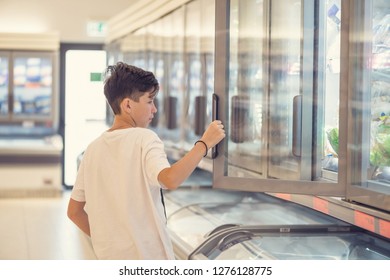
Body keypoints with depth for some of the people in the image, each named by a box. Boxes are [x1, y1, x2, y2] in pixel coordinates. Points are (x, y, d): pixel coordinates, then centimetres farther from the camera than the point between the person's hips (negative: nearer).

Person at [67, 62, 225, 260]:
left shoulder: (93, 149, 8)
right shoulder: (144, 139, -11)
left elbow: (74, 211, 12)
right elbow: (170, 180, -30)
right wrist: (204, 143, -22)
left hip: (110, 259, 7)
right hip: (148, 258, -6)